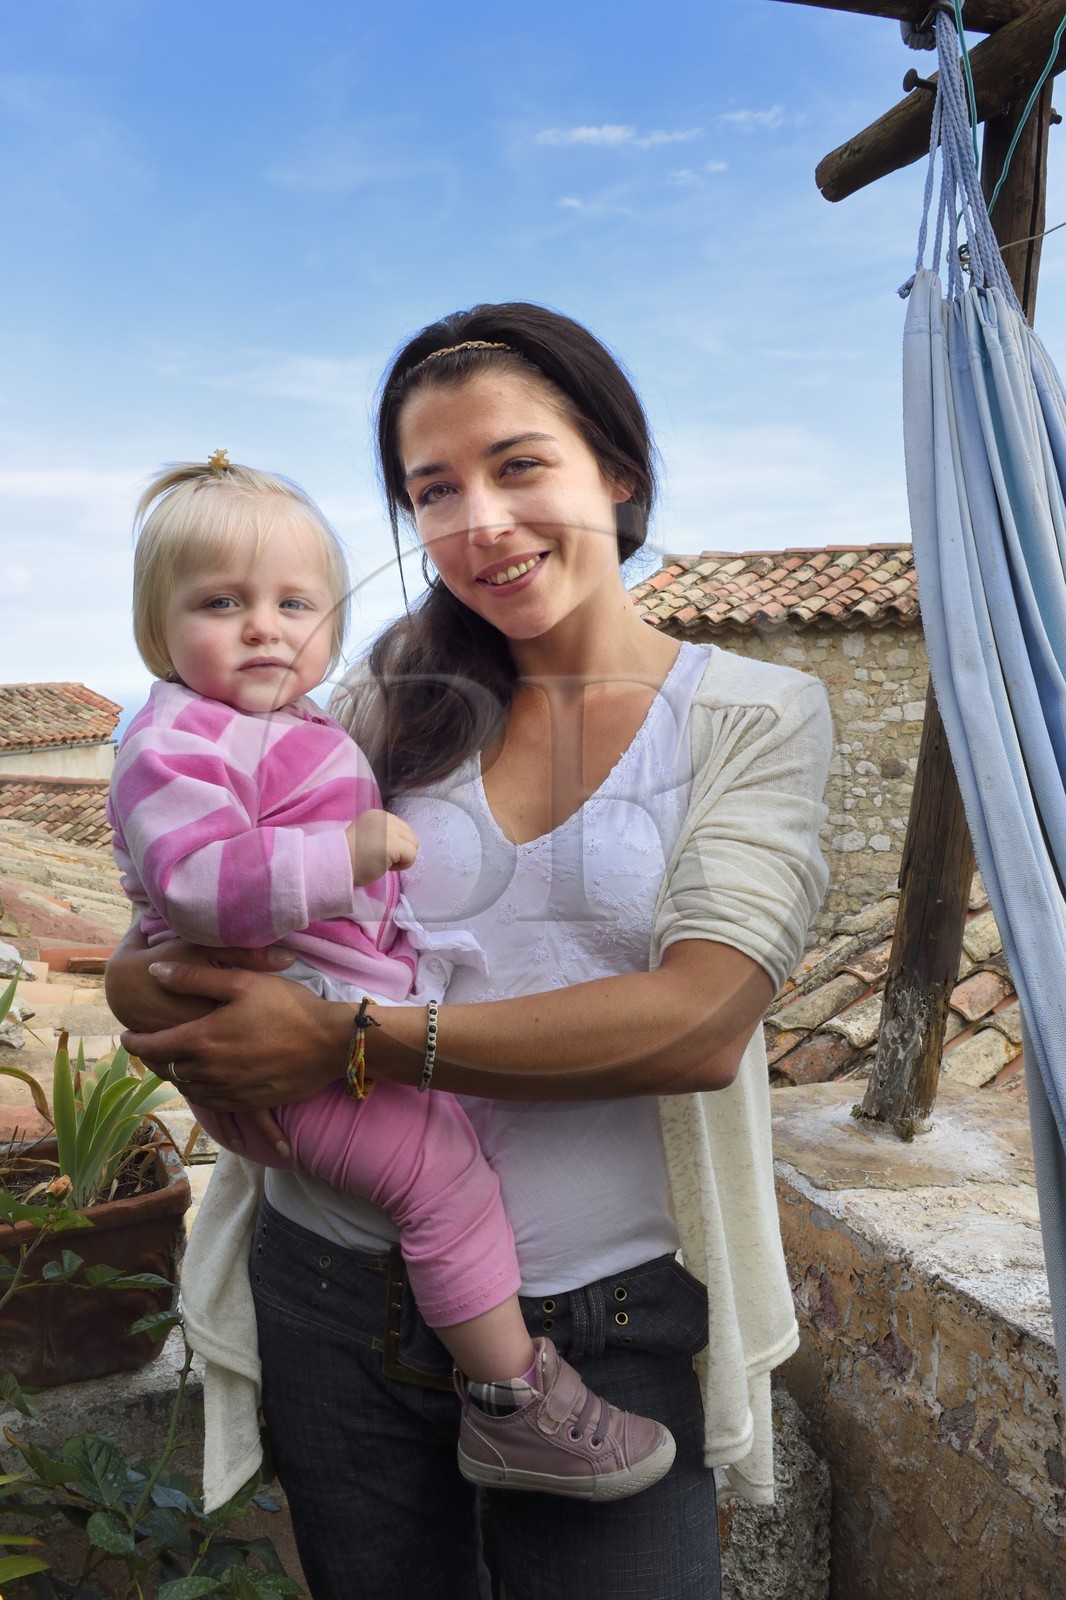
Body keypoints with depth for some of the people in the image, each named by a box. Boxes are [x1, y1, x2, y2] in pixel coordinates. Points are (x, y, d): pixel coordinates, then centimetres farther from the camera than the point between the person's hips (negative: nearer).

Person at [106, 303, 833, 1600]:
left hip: (609, 1326, -2)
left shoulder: (756, 716, -4)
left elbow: (700, 1021, -19)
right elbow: (156, 961, 1)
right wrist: (197, 1032, -21)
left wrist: (344, 1042, -21)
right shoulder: (395, 707, 2)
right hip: (338, 1298, 3)